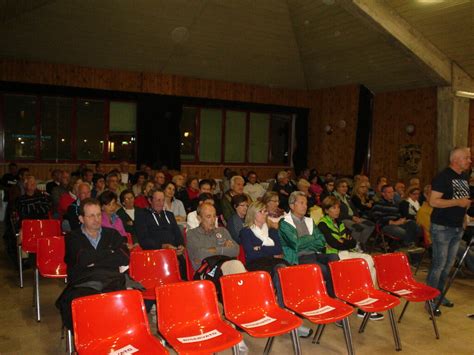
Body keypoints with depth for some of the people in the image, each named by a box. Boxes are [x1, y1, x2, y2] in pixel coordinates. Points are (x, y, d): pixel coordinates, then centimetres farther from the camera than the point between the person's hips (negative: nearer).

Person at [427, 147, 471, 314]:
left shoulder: (465, 177, 12)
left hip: (457, 227, 8)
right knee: (439, 264, -5)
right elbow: (433, 201, -20)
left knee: (449, 264, 14)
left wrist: (467, 204, 8)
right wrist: (458, 202, -22)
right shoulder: (443, 176, -13)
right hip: (442, 227, -8)